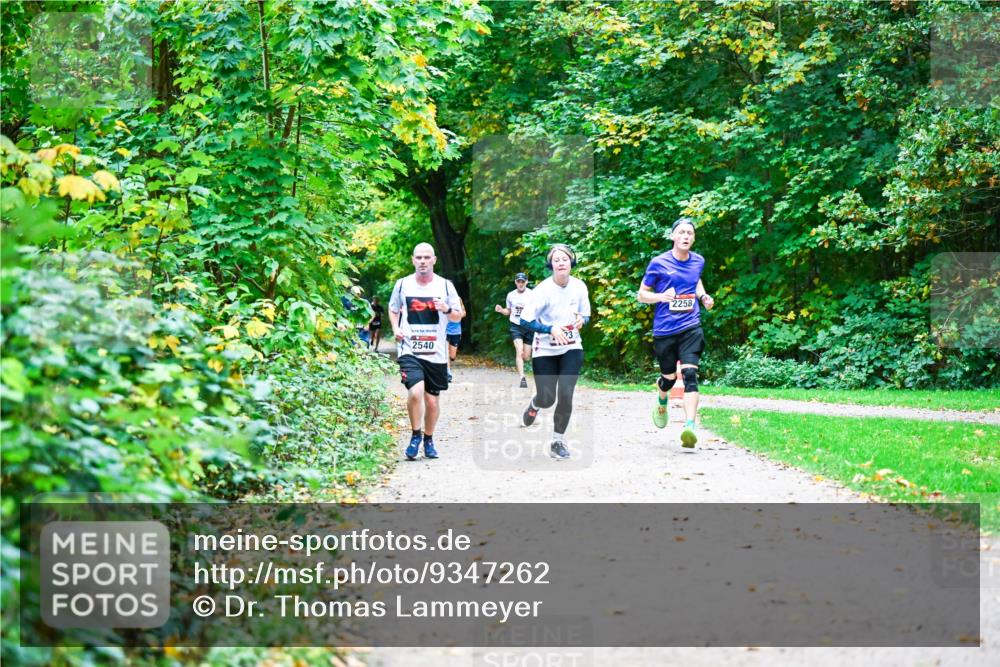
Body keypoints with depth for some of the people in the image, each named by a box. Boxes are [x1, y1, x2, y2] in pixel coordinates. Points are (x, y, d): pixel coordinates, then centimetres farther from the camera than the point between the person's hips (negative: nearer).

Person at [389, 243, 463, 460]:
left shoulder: (445, 285, 3)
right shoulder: (402, 284, 4)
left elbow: (458, 316, 9)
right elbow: (393, 309, 19)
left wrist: (447, 309, -13)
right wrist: (395, 328, 0)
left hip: (436, 352, 2)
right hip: (409, 350, -2)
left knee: (432, 400, 8)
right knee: (415, 392, -22)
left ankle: (429, 440, 30)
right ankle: (416, 435, 0)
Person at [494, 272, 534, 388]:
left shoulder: (532, 294, -5)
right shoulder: (511, 295, 5)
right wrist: (501, 310, -3)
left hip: (529, 326, 0)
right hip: (516, 326, 0)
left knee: (526, 357, 7)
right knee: (519, 351, -19)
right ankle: (522, 379, -22)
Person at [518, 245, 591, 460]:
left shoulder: (579, 287, -6)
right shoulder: (543, 290, -18)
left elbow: (586, 315, 9)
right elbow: (525, 320, -17)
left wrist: (581, 320, -15)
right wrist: (551, 329, -29)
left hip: (572, 348, 2)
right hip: (545, 351, -2)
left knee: (565, 395, -13)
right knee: (547, 399, 0)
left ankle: (558, 442, 4)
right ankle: (535, 405, 40)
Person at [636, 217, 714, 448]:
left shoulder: (698, 261, 8)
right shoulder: (659, 263, -4)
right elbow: (641, 294, 2)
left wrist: (704, 297, 10)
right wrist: (661, 296, -18)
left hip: (690, 327, 1)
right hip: (664, 329, -1)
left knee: (689, 374, -17)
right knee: (669, 377, 10)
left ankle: (689, 427, -26)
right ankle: (662, 400, 49)